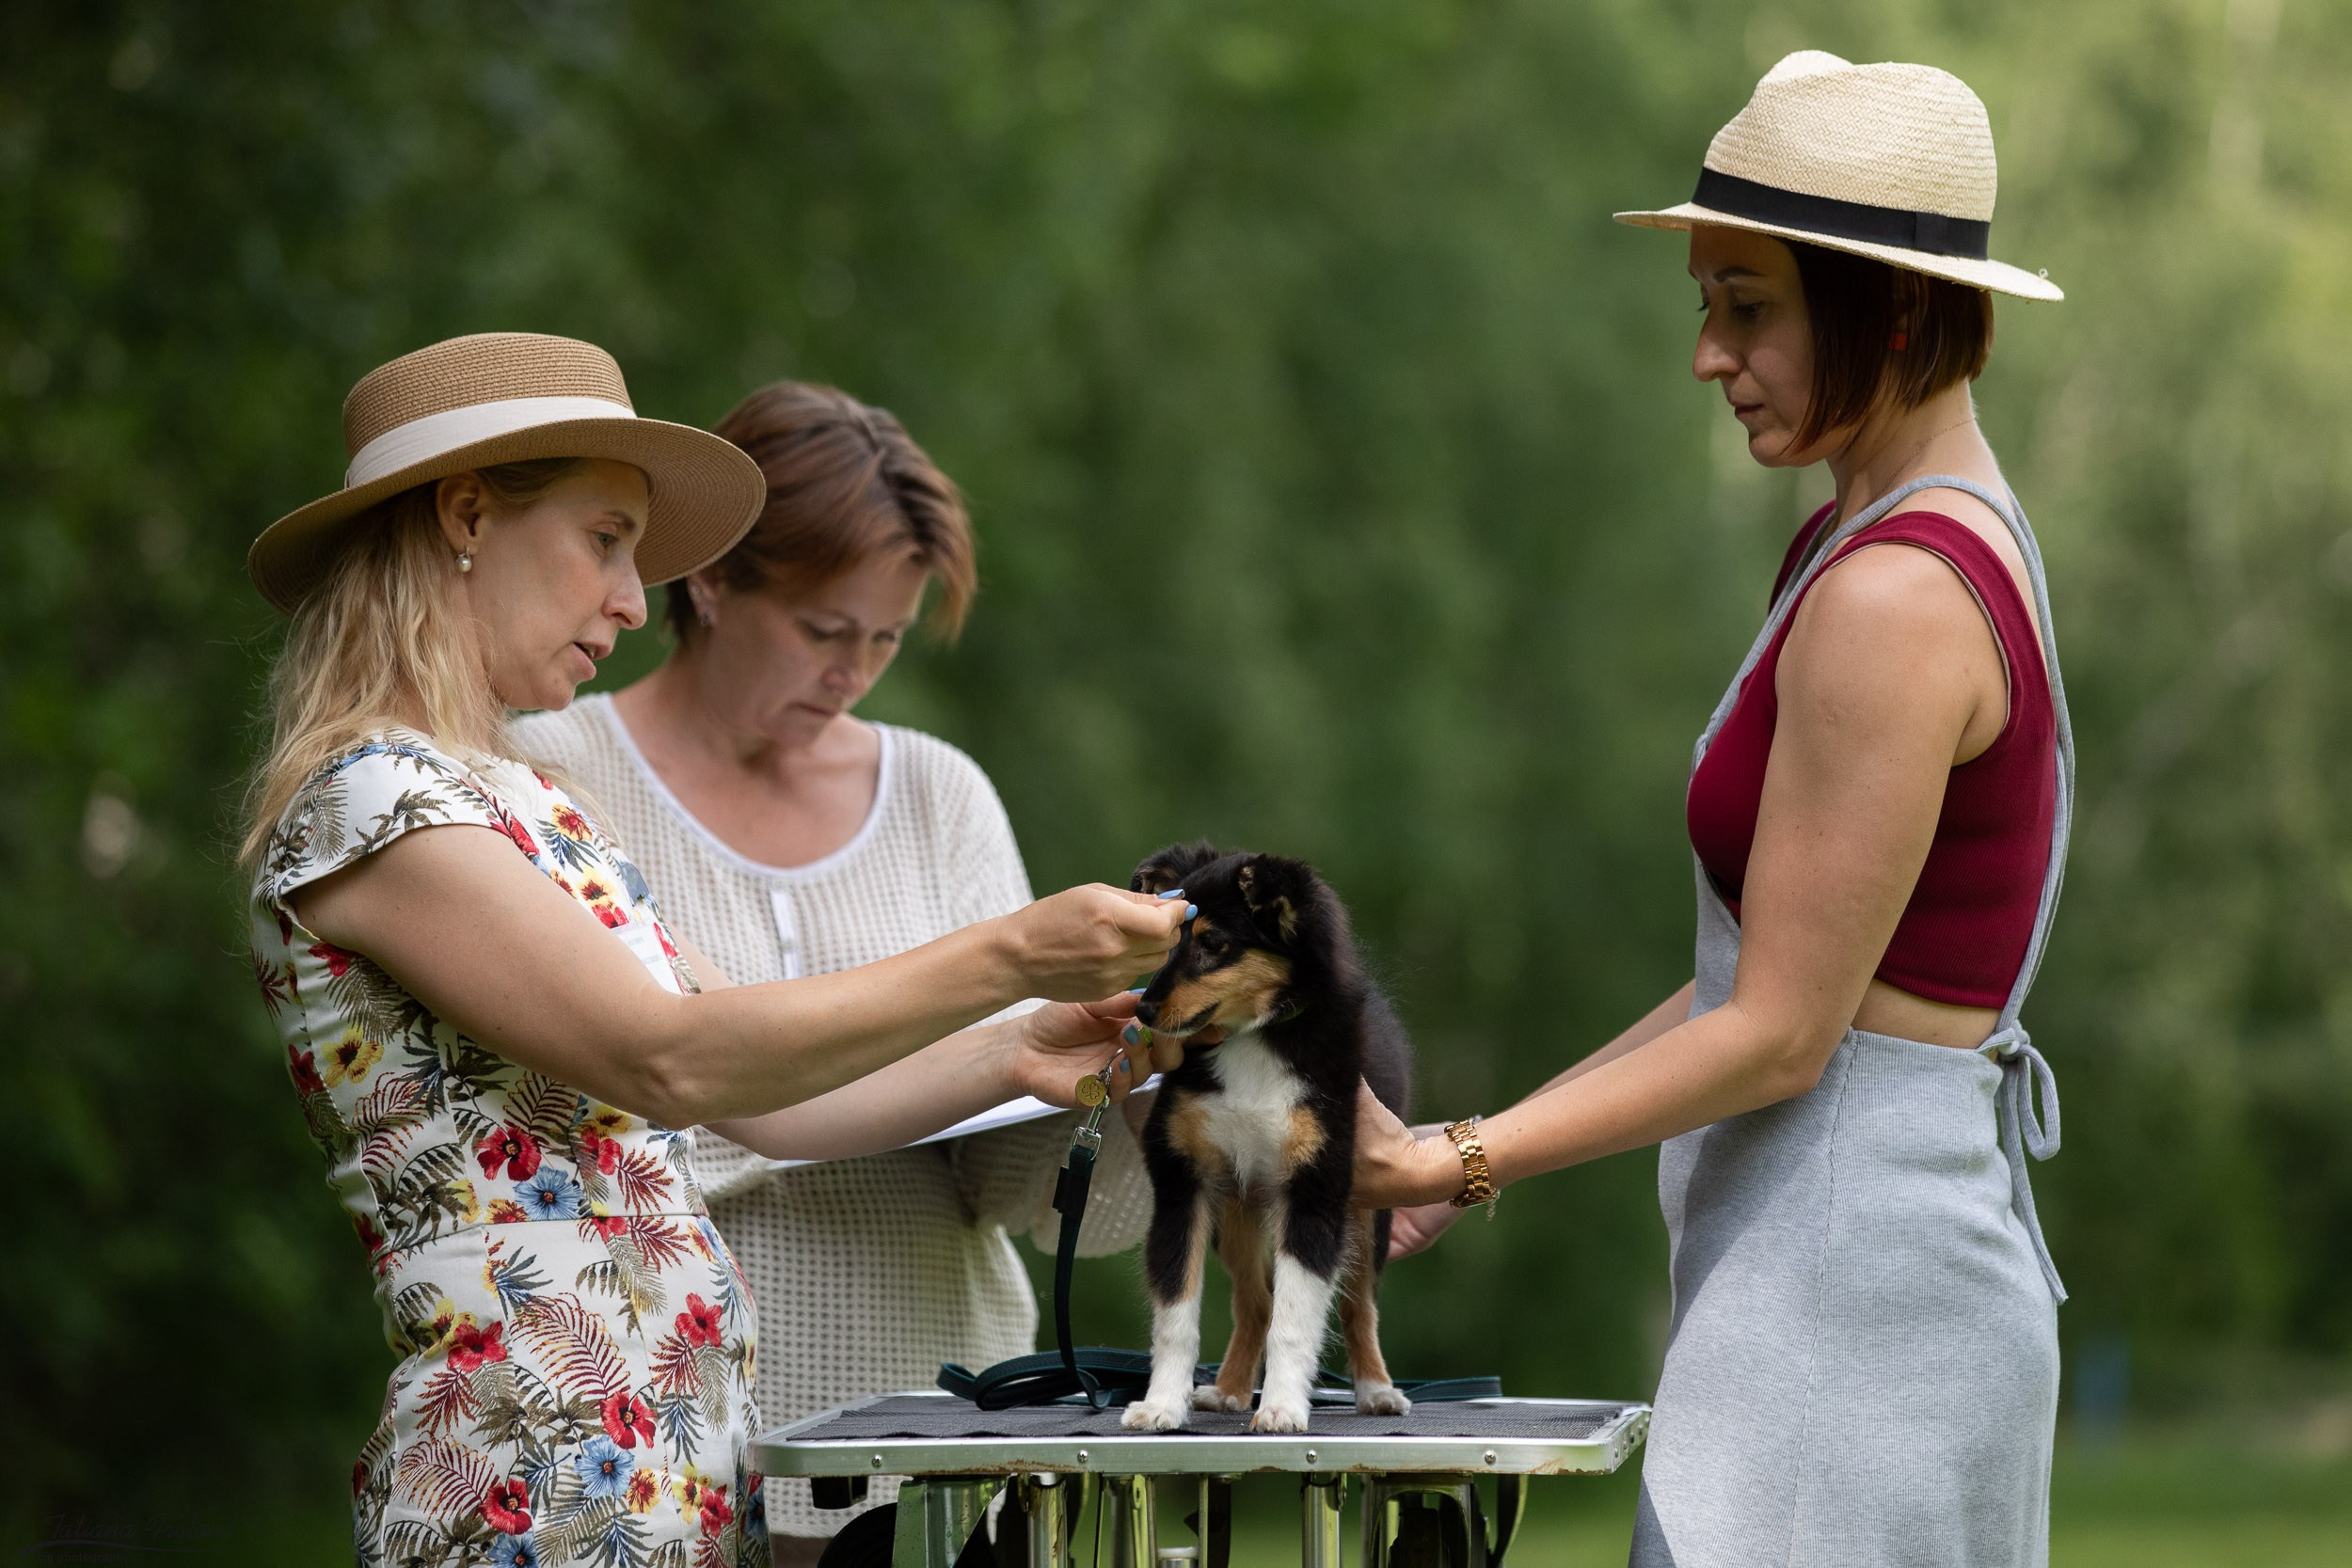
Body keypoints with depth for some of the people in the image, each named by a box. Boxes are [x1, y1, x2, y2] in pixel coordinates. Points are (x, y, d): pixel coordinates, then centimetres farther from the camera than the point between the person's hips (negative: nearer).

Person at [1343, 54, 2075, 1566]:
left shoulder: (1891, 602, -17)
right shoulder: (1949, 543, 13)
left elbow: (1780, 1032, -17)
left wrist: (1447, 1162, -12)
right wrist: (1468, 1154, 13)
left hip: (1845, 1279, -10)